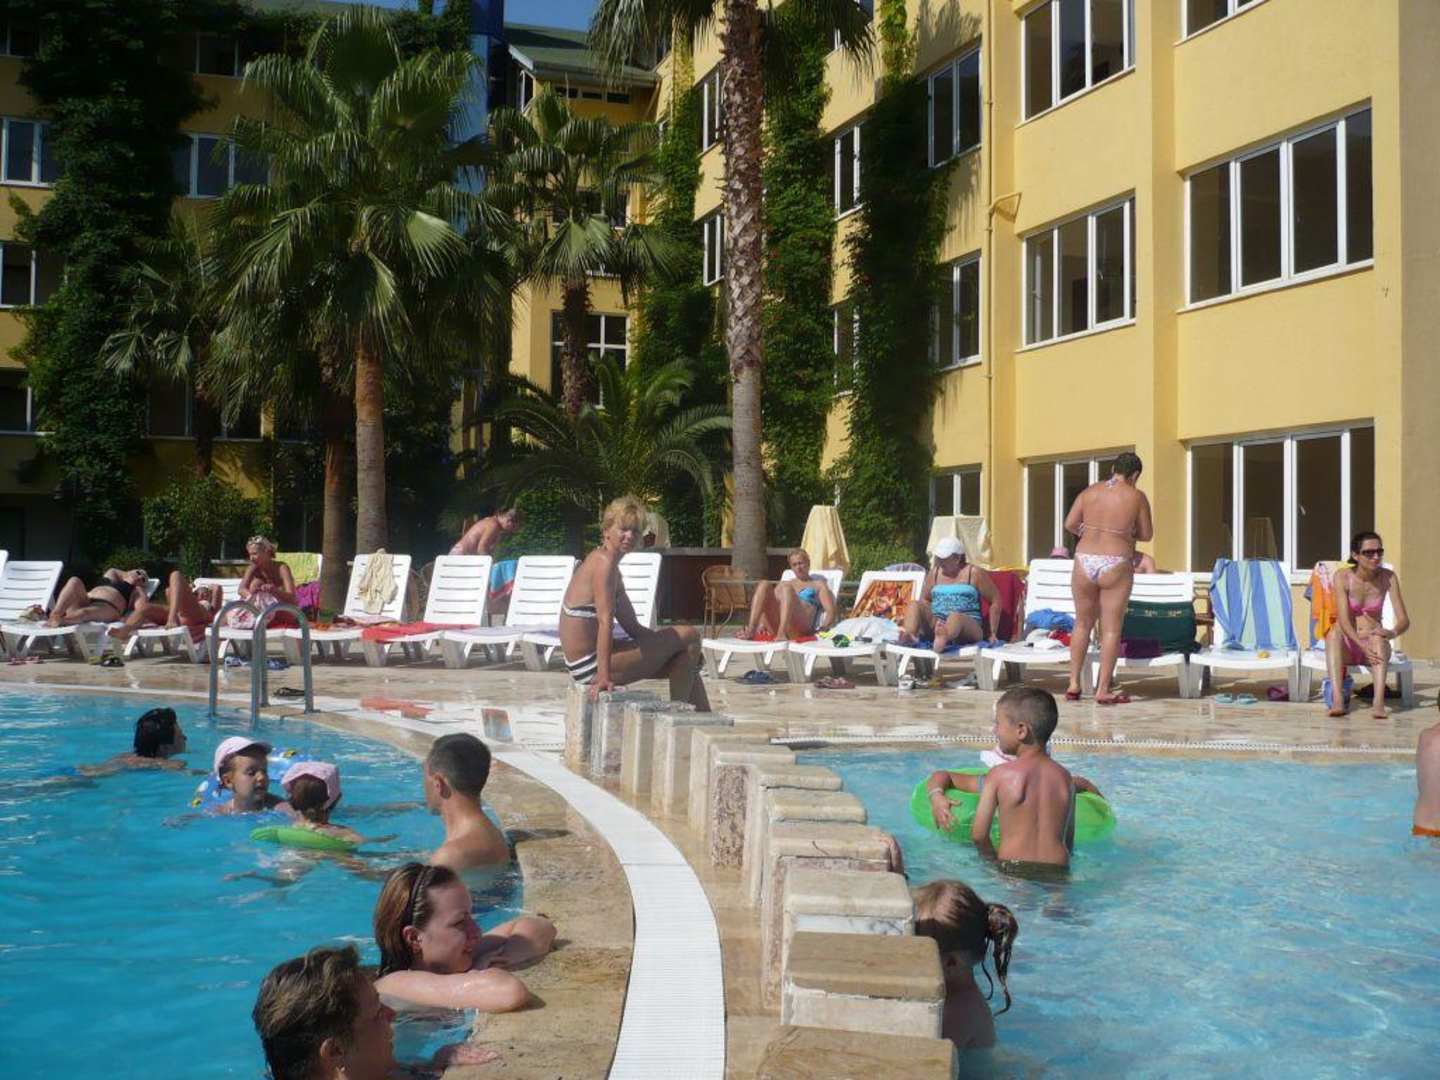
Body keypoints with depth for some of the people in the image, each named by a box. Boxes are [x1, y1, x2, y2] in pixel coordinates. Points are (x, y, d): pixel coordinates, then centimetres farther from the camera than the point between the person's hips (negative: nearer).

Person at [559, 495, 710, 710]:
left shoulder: (602, 561, 16)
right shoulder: (604, 561, -15)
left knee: (684, 658, 19)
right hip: (592, 665, -10)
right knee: (689, 636, -4)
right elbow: (605, 621, -26)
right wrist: (604, 675, -33)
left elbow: (631, 626, 17)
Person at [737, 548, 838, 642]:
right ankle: (751, 630, -36)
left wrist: (821, 631, -10)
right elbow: (766, 606, 24)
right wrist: (762, 624, 3)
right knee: (764, 585, -16)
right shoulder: (785, 584, 33)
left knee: (786, 588, -27)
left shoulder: (818, 584, 22)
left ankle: (781, 633, -47)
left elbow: (831, 612, 9)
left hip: (801, 629, -3)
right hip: (775, 629, 4)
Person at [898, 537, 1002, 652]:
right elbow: (925, 599, 23)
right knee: (913, 606, -22)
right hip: (936, 623, 4)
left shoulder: (973, 573, 4)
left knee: (955, 617, -40)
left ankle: (943, 638, -77)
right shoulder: (934, 572, 16)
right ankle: (909, 635, -54)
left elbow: (995, 600, 5)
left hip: (969, 627, -4)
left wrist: (993, 633, 2)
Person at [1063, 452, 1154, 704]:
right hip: (1115, 566, -3)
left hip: (1084, 562, 3)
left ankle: (1073, 684, 17)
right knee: (1111, 629, 3)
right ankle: (1103, 691, 2)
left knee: (1083, 623, 16)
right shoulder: (1136, 497, -2)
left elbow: (1069, 524, 3)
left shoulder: (1090, 491, 5)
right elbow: (1146, 535, 5)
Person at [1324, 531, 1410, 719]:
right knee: (1334, 632, -34)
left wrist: (1393, 632, -34)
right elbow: (1344, 621, -20)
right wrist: (1362, 646, -37)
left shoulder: (1388, 577, -4)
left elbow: (1404, 620, -10)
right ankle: (1337, 699, -49)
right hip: (1346, 647, -1)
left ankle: (1379, 701, -49)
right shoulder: (1342, 576, -10)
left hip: (1374, 647, 1)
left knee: (1378, 636, -33)